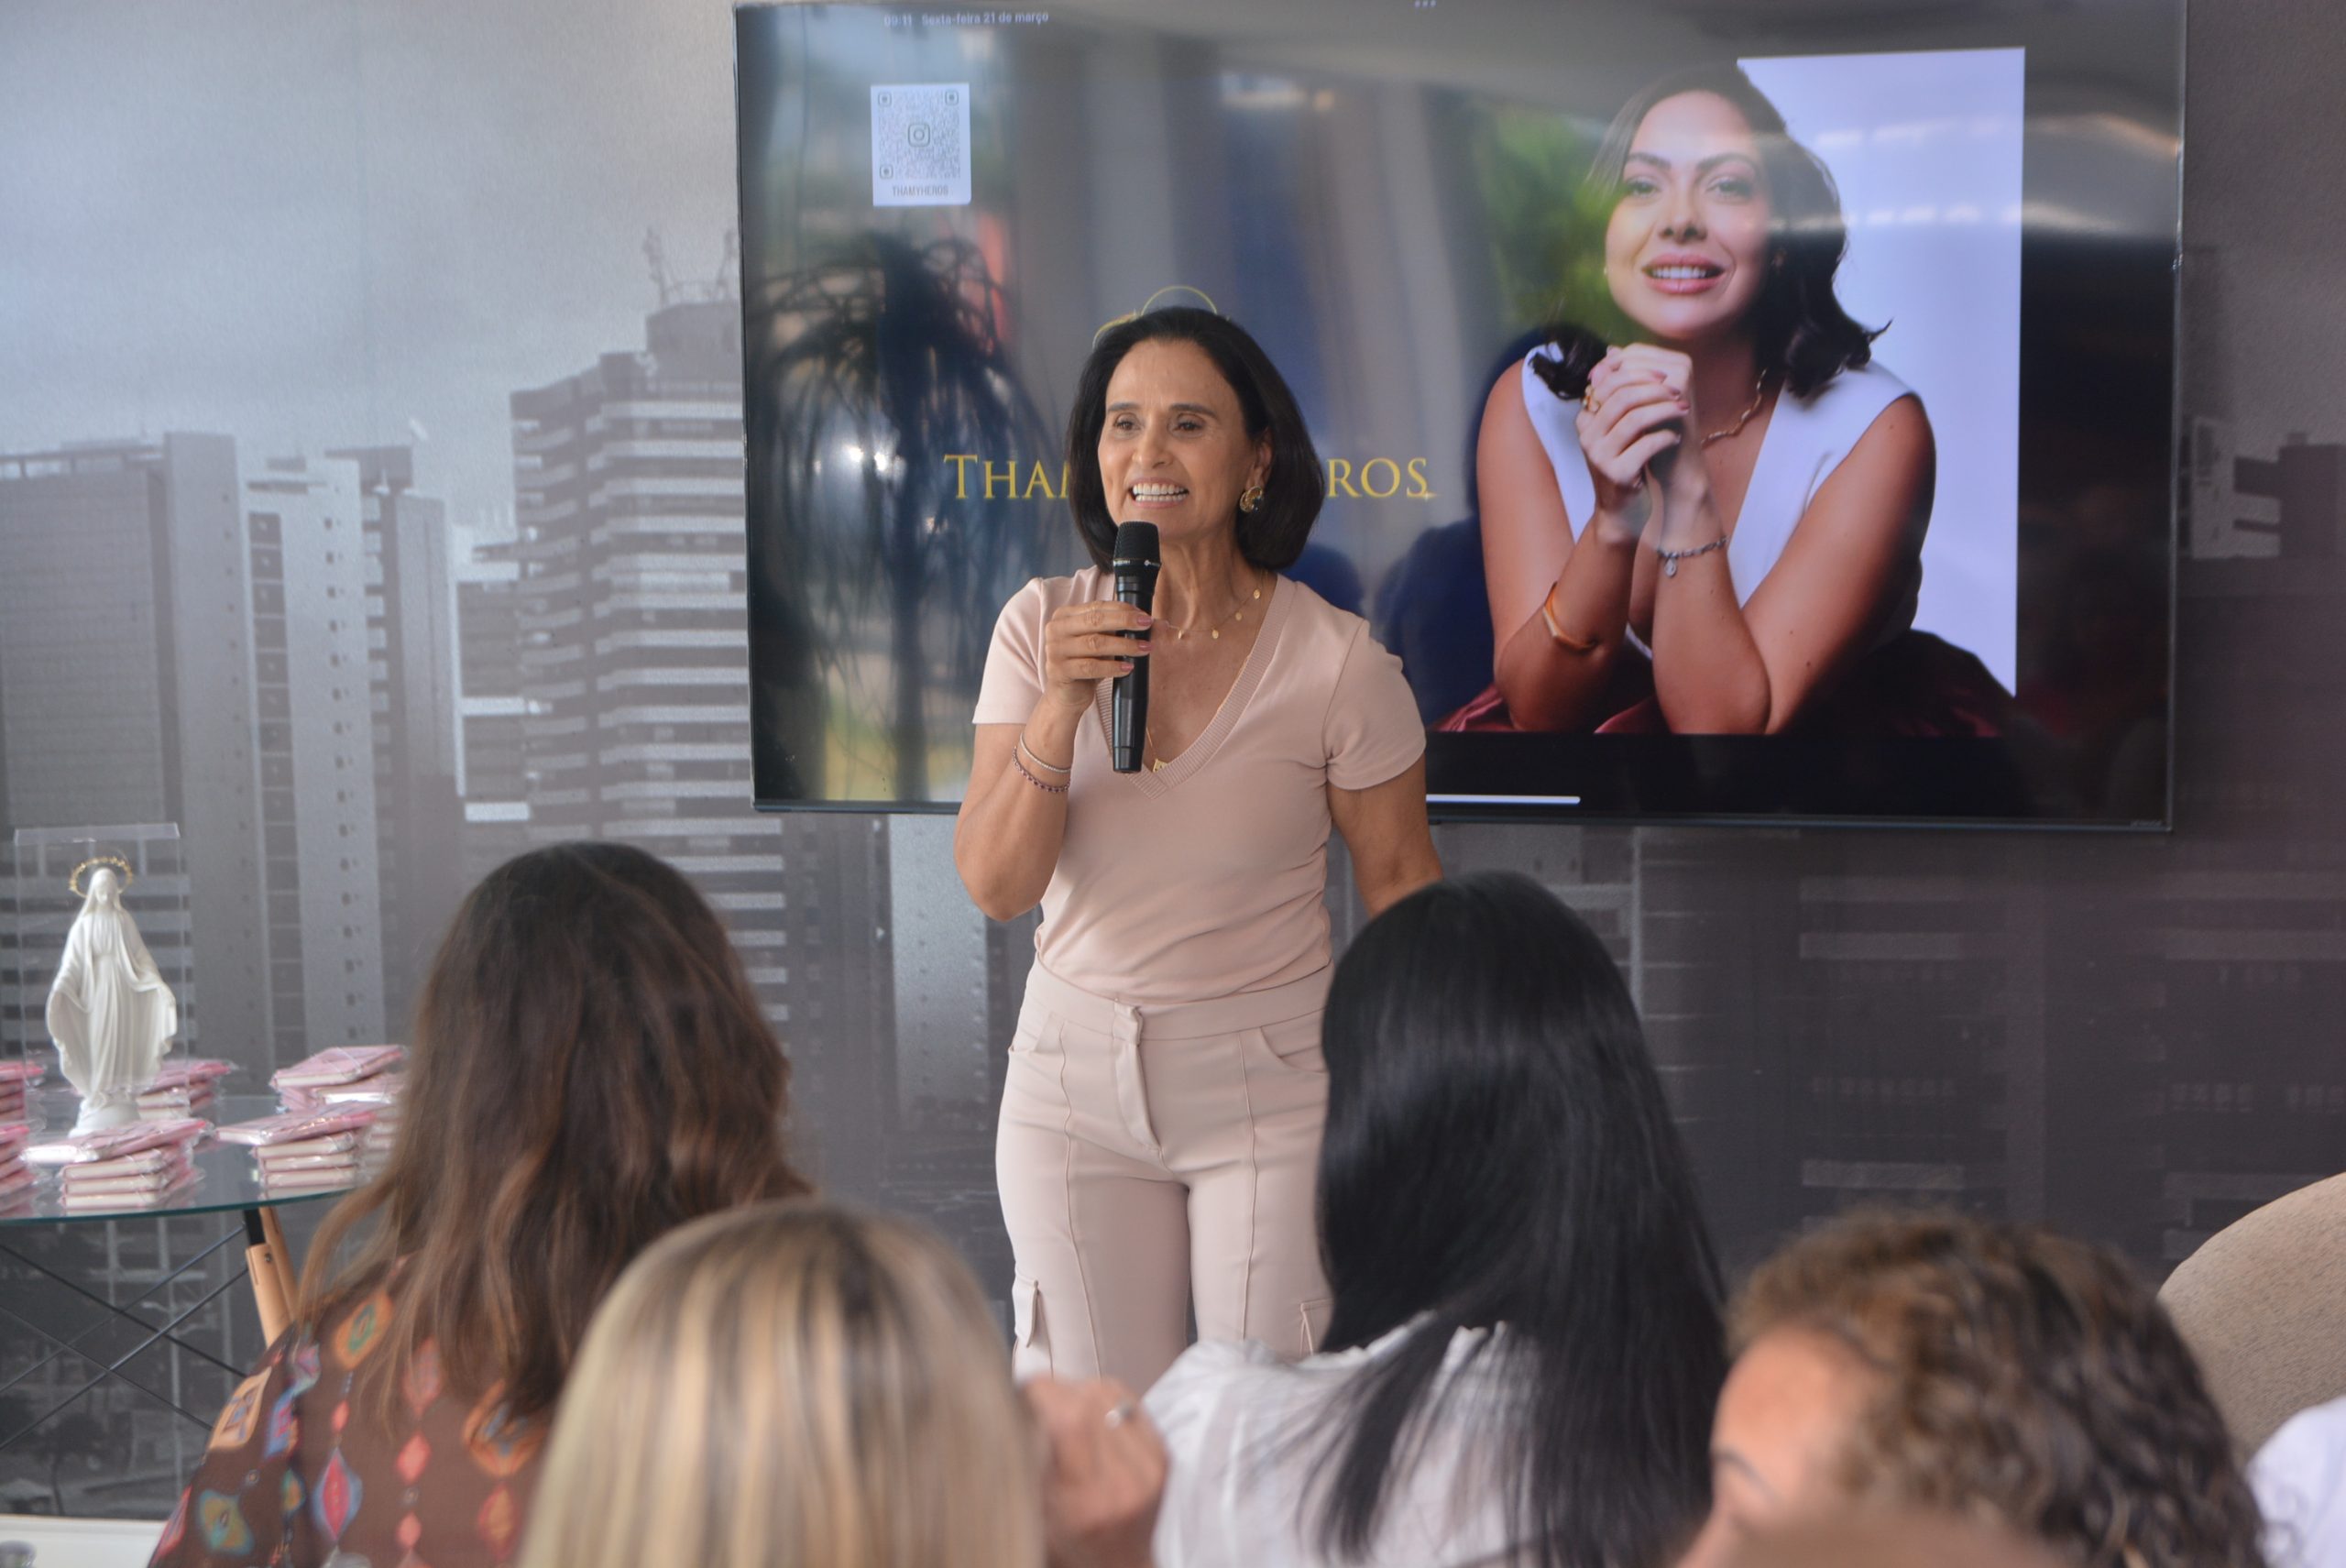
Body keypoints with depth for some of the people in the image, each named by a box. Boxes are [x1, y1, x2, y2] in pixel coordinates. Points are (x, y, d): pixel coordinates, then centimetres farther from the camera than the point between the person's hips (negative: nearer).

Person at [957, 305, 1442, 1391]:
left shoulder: (1336, 661, -11)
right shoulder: (1042, 628, -4)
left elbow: (1399, 880, 0)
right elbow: (994, 886, -8)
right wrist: (1061, 708, -21)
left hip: (1272, 1076, -2)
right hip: (1075, 1070, 3)